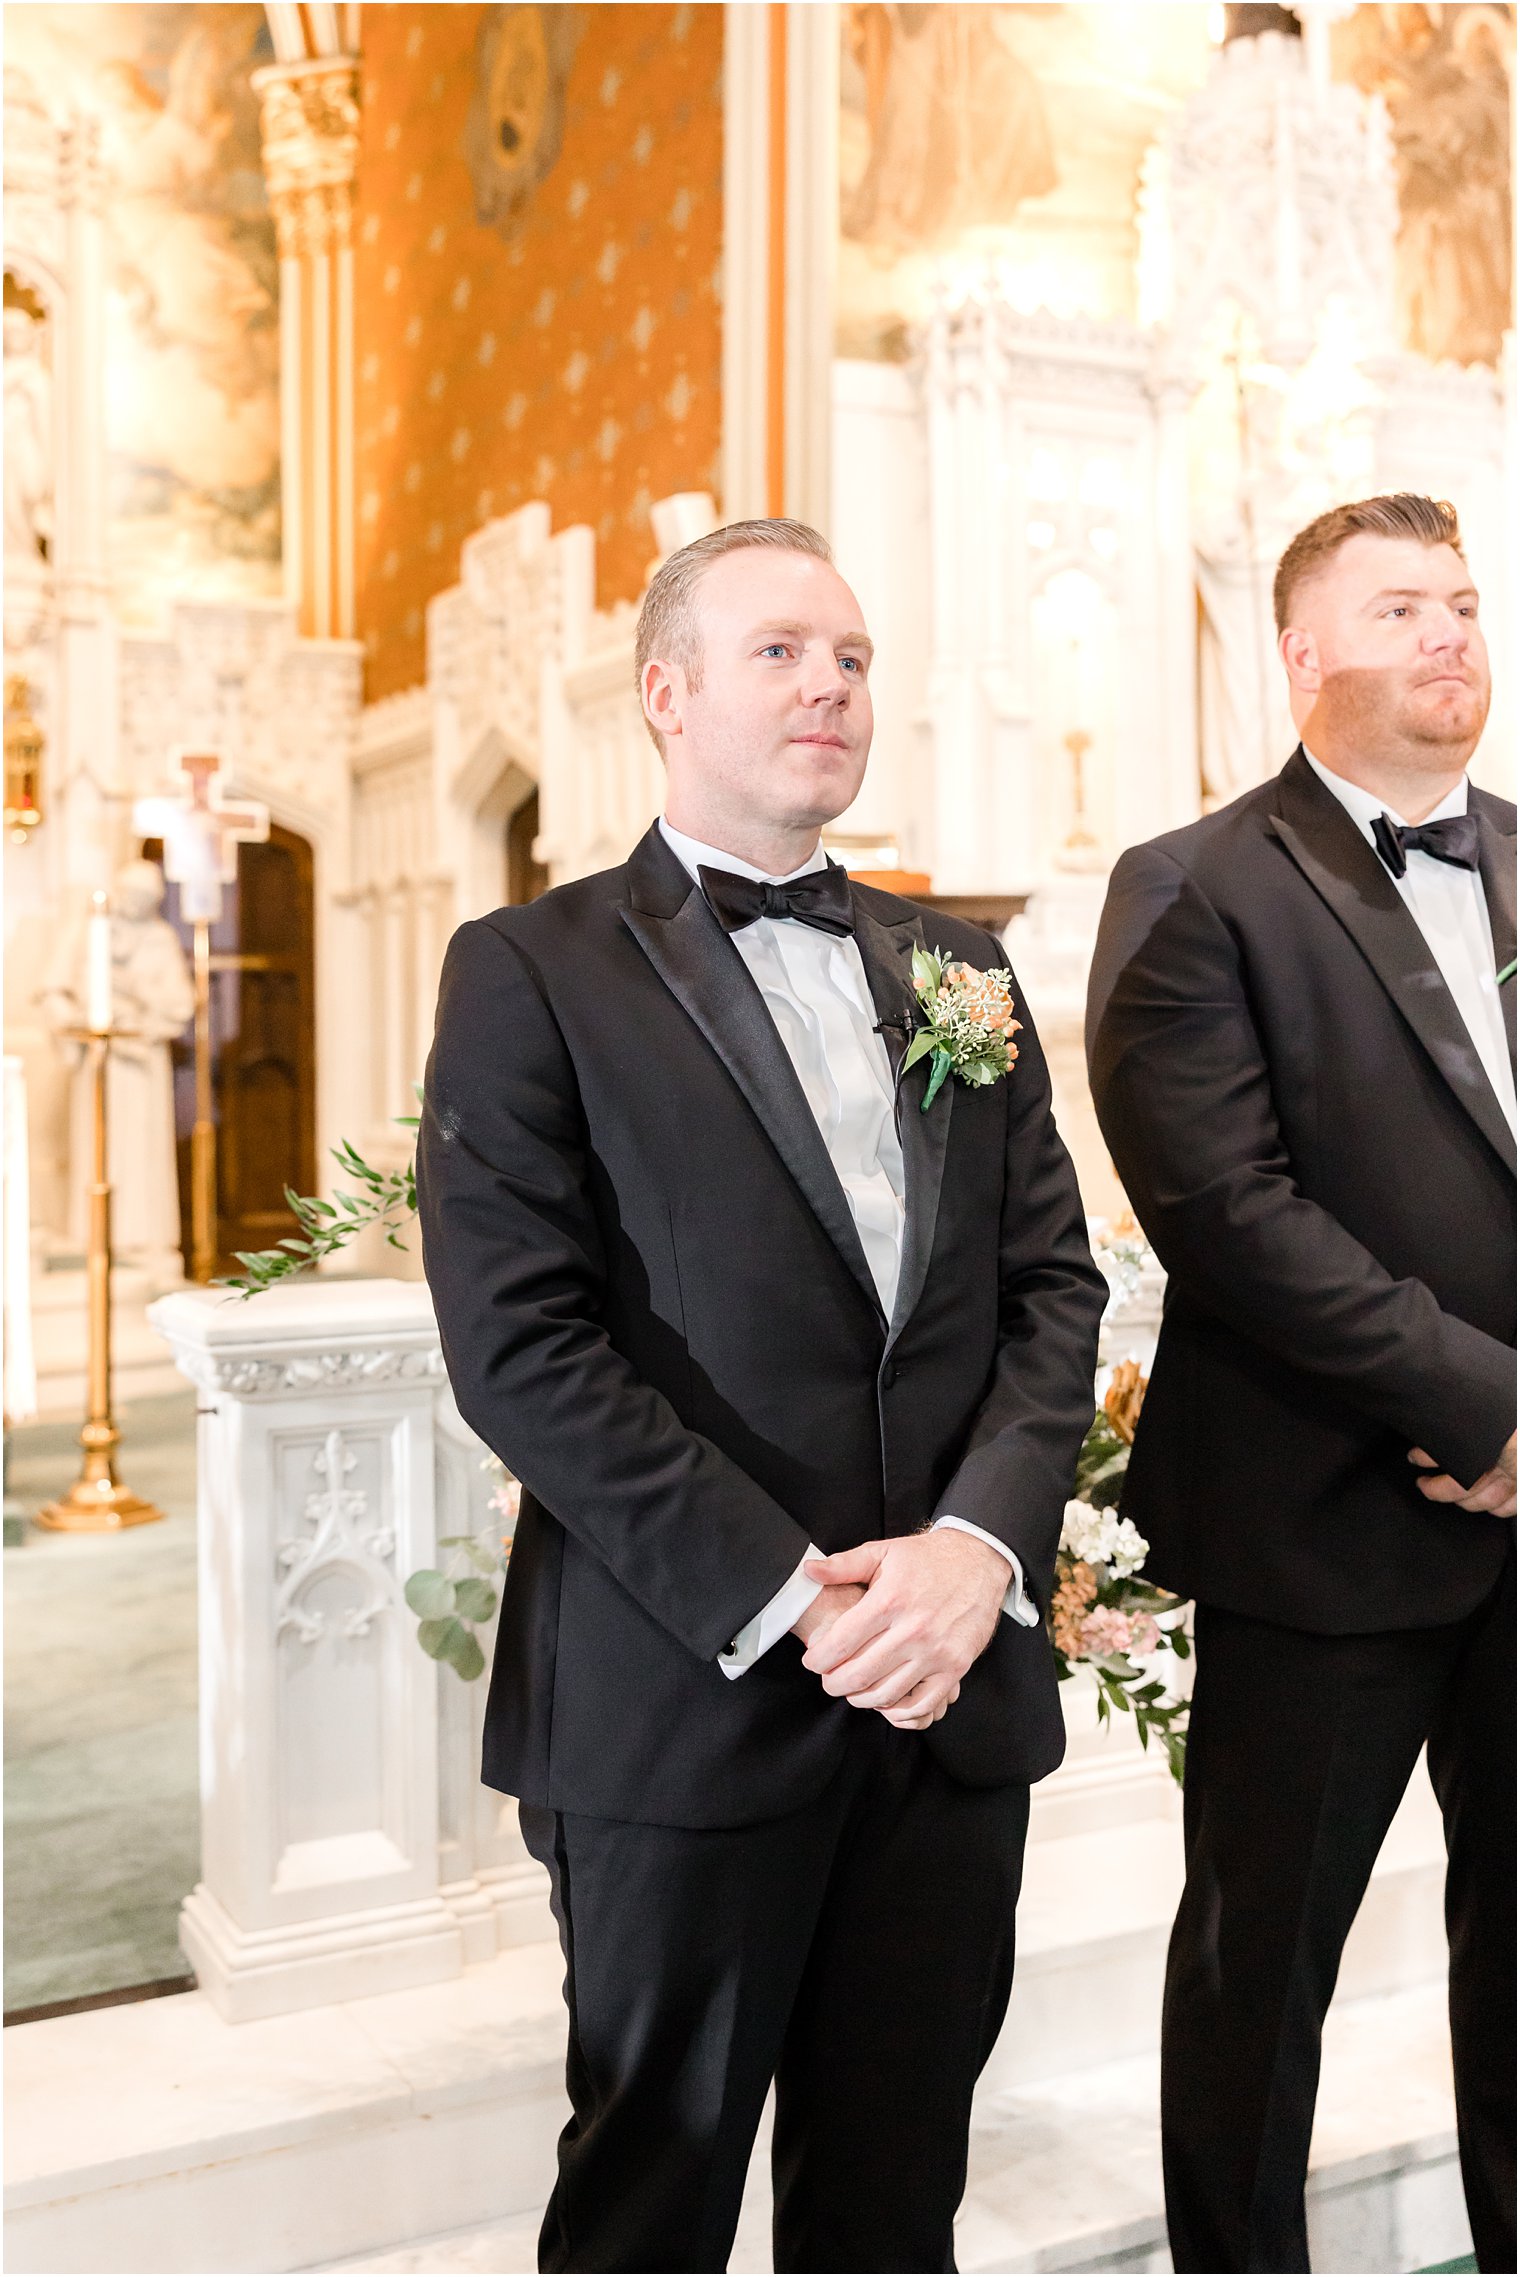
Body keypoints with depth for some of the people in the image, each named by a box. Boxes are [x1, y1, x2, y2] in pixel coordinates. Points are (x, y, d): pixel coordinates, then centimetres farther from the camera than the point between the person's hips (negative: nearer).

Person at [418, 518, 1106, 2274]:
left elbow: (1053, 1280, 7)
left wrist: (982, 1541, -10)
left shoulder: (953, 968, 13)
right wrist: (783, 1595, -16)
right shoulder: (533, 971, -3)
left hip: (957, 1680, 4)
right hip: (685, 1696, -4)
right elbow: (517, 1342, -12)